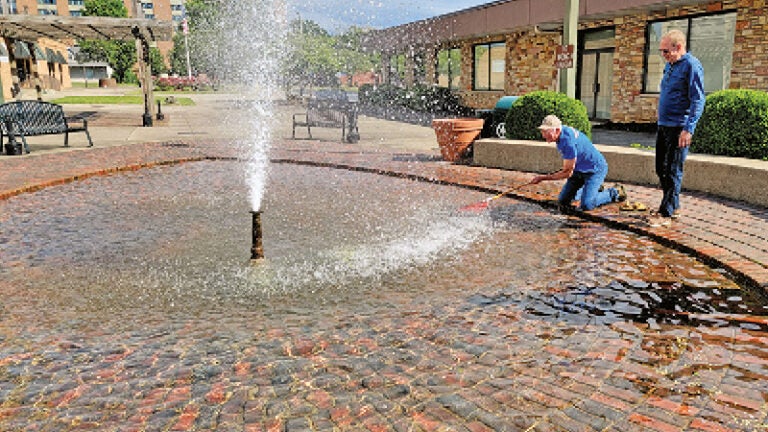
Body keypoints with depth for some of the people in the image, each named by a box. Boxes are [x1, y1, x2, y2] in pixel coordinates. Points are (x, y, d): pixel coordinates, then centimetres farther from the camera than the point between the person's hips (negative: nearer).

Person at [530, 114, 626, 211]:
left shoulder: (568, 141, -34)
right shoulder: (562, 130, -7)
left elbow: (567, 172, -26)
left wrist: (543, 178, -22)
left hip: (595, 169, -9)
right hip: (579, 169, 9)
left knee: (586, 205, -21)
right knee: (562, 201, 6)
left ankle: (614, 193, 3)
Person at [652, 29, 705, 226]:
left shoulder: (691, 65, -11)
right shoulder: (669, 65, 14)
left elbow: (698, 101, -16)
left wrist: (688, 129, -22)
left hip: (679, 127, -9)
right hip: (663, 125, 9)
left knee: (673, 171, -5)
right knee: (661, 169, 13)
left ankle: (666, 213, 0)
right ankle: (674, 206, 24)